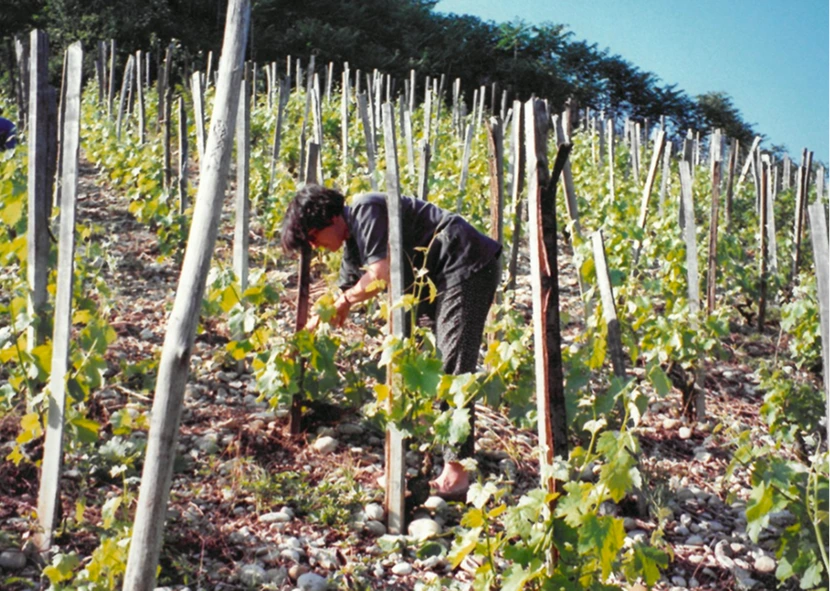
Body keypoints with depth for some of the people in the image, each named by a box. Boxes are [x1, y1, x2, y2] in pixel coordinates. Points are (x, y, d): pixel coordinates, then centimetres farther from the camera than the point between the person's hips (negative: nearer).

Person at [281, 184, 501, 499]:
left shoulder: (366, 210, -16)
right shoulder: (353, 242, 14)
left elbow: (381, 275, -24)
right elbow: (344, 297, 22)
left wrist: (346, 299, -6)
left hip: (467, 268, -11)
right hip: (441, 280, 11)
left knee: (452, 370, -13)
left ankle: (455, 474, -11)